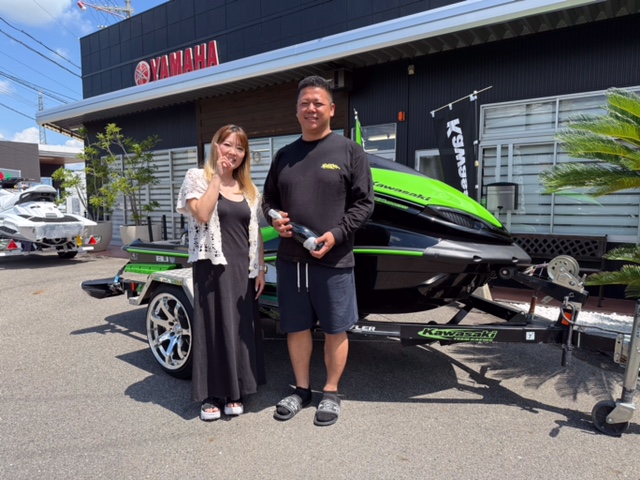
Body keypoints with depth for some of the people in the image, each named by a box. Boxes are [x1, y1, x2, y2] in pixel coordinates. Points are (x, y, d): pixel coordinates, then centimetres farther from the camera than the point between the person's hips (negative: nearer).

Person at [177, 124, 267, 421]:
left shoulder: (249, 189, 13)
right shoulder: (198, 178, 0)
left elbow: (256, 233, 13)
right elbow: (201, 214, -19)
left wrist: (260, 269, 7)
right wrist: (217, 176, -12)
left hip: (243, 269, 5)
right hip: (212, 266, -4)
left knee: (242, 328, 9)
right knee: (213, 327, 2)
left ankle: (234, 392, 24)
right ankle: (210, 395, 18)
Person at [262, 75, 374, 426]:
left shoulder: (349, 151, 0)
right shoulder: (284, 155, 14)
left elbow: (364, 202, -4)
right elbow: (269, 199, 20)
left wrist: (336, 234, -16)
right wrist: (274, 218, -1)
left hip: (333, 260, -4)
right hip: (290, 259, 4)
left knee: (335, 329, 7)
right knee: (296, 327, 13)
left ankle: (331, 393, 27)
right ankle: (301, 390, 32)